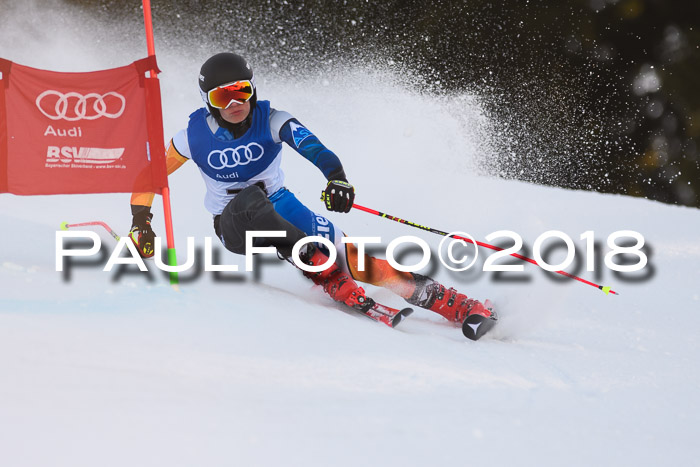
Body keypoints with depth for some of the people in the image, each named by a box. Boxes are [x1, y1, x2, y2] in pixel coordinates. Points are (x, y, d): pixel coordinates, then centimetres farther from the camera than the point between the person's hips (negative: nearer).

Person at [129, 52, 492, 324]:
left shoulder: (270, 121, -16)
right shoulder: (194, 137, -14)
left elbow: (310, 145, -35)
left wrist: (336, 176, -54)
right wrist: (141, 224, -6)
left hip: (279, 206, 0)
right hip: (234, 226, 0)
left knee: (347, 254, -19)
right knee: (250, 201, -37)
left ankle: (460, 306, -22)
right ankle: (321, 272, -40)